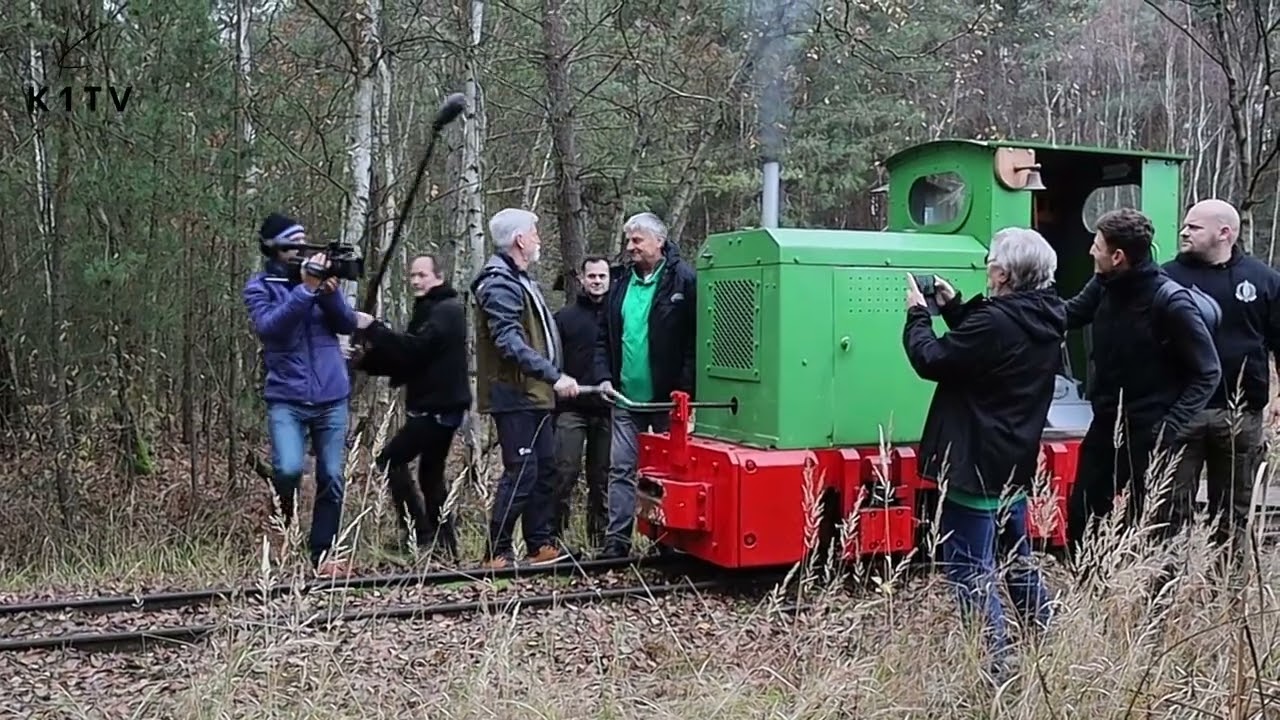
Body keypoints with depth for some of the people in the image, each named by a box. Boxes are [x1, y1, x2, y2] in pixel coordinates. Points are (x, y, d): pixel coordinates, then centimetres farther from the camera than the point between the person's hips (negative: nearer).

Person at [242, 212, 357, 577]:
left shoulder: (319, 273, 9)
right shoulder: (259, 287, 2)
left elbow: (348, 324, 2)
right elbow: (268, 326, -17)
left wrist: (329, 291, -15)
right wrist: (305, 290, -24)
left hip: (332, 397, 3)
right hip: (287, 399, -3)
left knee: (331, 478, 3)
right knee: (288, 469, -19)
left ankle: (322, 554, 14)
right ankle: (283, 531, 10)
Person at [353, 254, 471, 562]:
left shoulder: (445, 311, -10)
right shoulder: (429, 310, 20)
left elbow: (415, 348, -25)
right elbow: (407, 360, 14)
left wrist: (373, 328, -20)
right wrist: (367, 357, 0)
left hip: (439, 407, -10)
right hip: (438, 406, 10)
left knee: (390, 459, -13)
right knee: (431, 474, 13)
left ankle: (420, 532, -13)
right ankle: (445, 546, 17)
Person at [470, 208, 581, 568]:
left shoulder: (519, 280, 18)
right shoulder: (499, 283, -15)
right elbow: (511, 342, -26)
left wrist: (552, 379, 17)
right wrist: (554, 376, -32)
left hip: (534, 394, 10)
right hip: (514, 395, -10)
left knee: (544, 468, 13)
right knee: (521, 472, -9)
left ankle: (541, 544, 22)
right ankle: (497, 552, -1)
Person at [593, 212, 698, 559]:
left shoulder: (683, 281, -9)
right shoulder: (622, 285, 10)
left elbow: (696, 338, -13)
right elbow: (604, 336, 15)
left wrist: (684, 388, -17)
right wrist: (605, 376, 2)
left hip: (667, 400, -5)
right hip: (627, 398, 5)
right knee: (621, 469, 5)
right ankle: (617, 539, 10)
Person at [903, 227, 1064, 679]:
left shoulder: (997, 321, -24)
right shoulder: (1044, 320, 5)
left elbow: (932, 360, -17)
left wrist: (917, 313, -3)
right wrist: (952, 306, 13)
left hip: (976, 463, -10)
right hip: (1015, 460, 10)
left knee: (970, 569, -2)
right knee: (1017, 558, 22)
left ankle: (997, 663, 0)